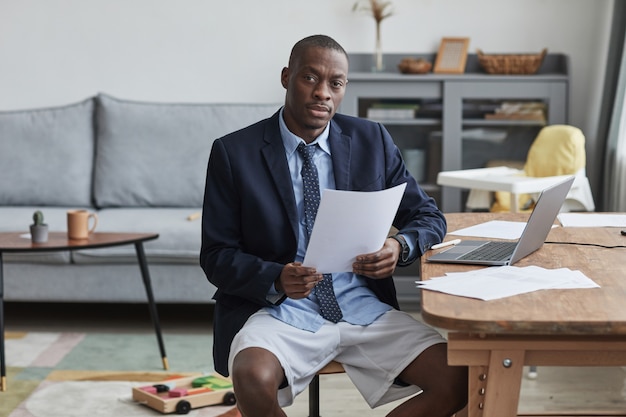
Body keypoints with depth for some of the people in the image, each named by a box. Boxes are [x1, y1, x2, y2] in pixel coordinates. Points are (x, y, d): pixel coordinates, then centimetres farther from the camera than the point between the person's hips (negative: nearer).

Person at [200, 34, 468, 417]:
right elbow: (217, 256, -2)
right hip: (277, 309, -3)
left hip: (363, 307, 3)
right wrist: (276, 280, -22)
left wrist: (400, 247, -12)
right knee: (253, 378, -36)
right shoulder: (233, 153, -1)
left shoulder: (373, 141, 7)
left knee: (458, 379, -18)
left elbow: (429, 217, 12)